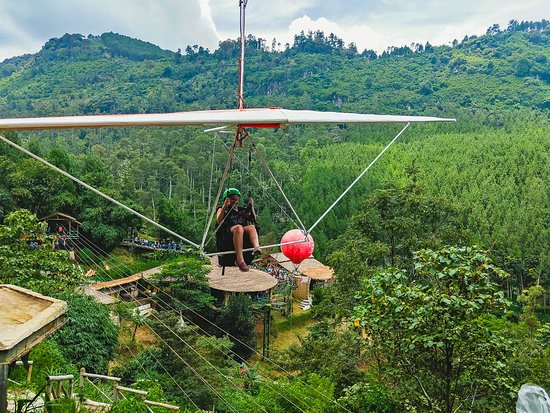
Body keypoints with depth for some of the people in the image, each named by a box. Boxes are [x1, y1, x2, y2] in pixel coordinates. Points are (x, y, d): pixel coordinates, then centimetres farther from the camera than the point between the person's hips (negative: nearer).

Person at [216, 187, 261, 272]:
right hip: (229, 231, -3)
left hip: (244, 233, 3)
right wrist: (224, 206, -5)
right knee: (238, 227, -38)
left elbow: (253, 219, 22)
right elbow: (219, 221, 2)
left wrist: (251, 206, 13)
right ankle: (240, 260, -50)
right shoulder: (222, 210, 21)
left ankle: (256, 246, -62)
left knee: (251, 227, -31)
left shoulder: (242, 210, 30)